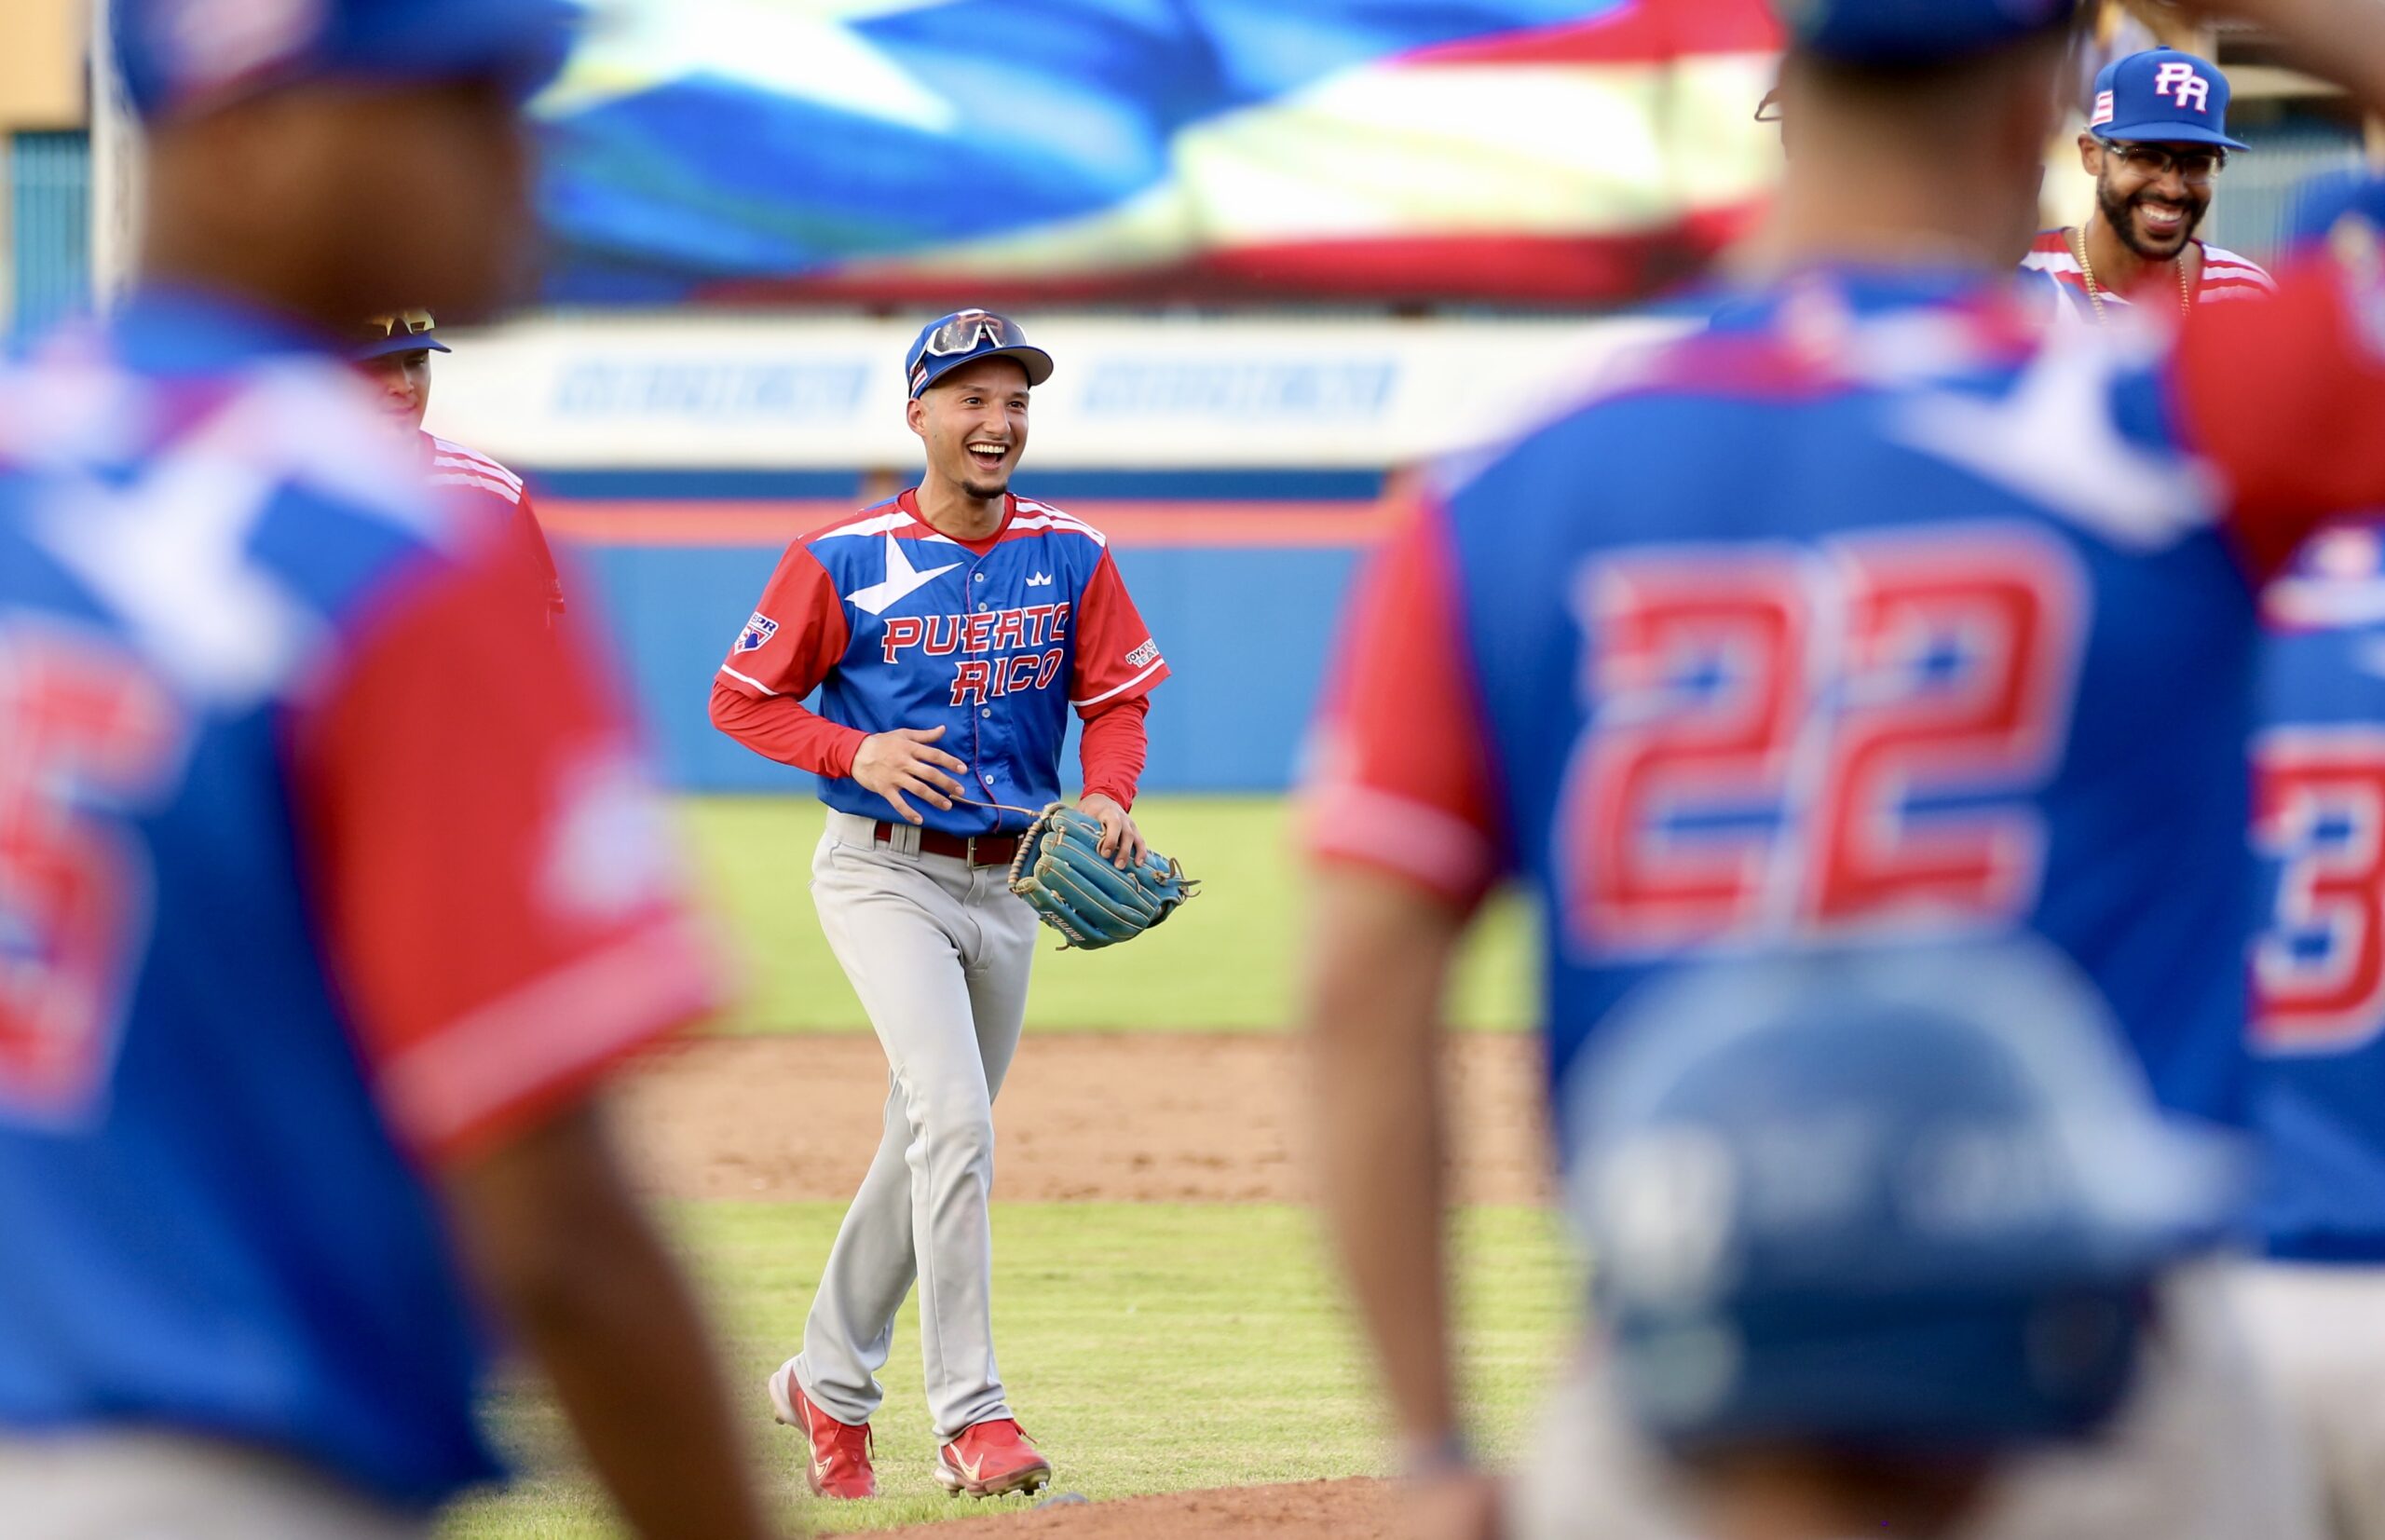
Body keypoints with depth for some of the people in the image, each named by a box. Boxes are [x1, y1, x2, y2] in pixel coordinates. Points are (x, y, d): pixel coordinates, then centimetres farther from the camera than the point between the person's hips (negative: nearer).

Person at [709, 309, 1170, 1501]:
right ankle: (970, 1417, -21)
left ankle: (829, 1382, 32)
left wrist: (1107, 795, -13)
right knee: (954, 1122, -20)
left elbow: (1117, 697, 7)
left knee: (930, 1151, 14)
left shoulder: (1070, 557, 2)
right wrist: (857, 752, -18)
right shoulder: (843, 559, -8)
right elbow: (741, 698, -2)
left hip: (1008, 884, 5)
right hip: (883, 875, -5)